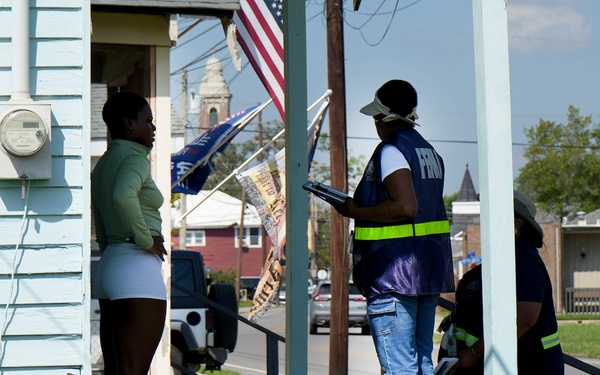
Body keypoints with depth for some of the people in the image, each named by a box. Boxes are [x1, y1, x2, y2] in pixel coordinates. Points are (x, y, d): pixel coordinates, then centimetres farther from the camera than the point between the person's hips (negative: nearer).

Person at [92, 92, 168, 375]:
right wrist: (147, 241, -20)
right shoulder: (134, 157, -10)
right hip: (138, 267, -10)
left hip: (109, 265, 10)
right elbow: (124, 196, -30)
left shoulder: (104, 163, 18)